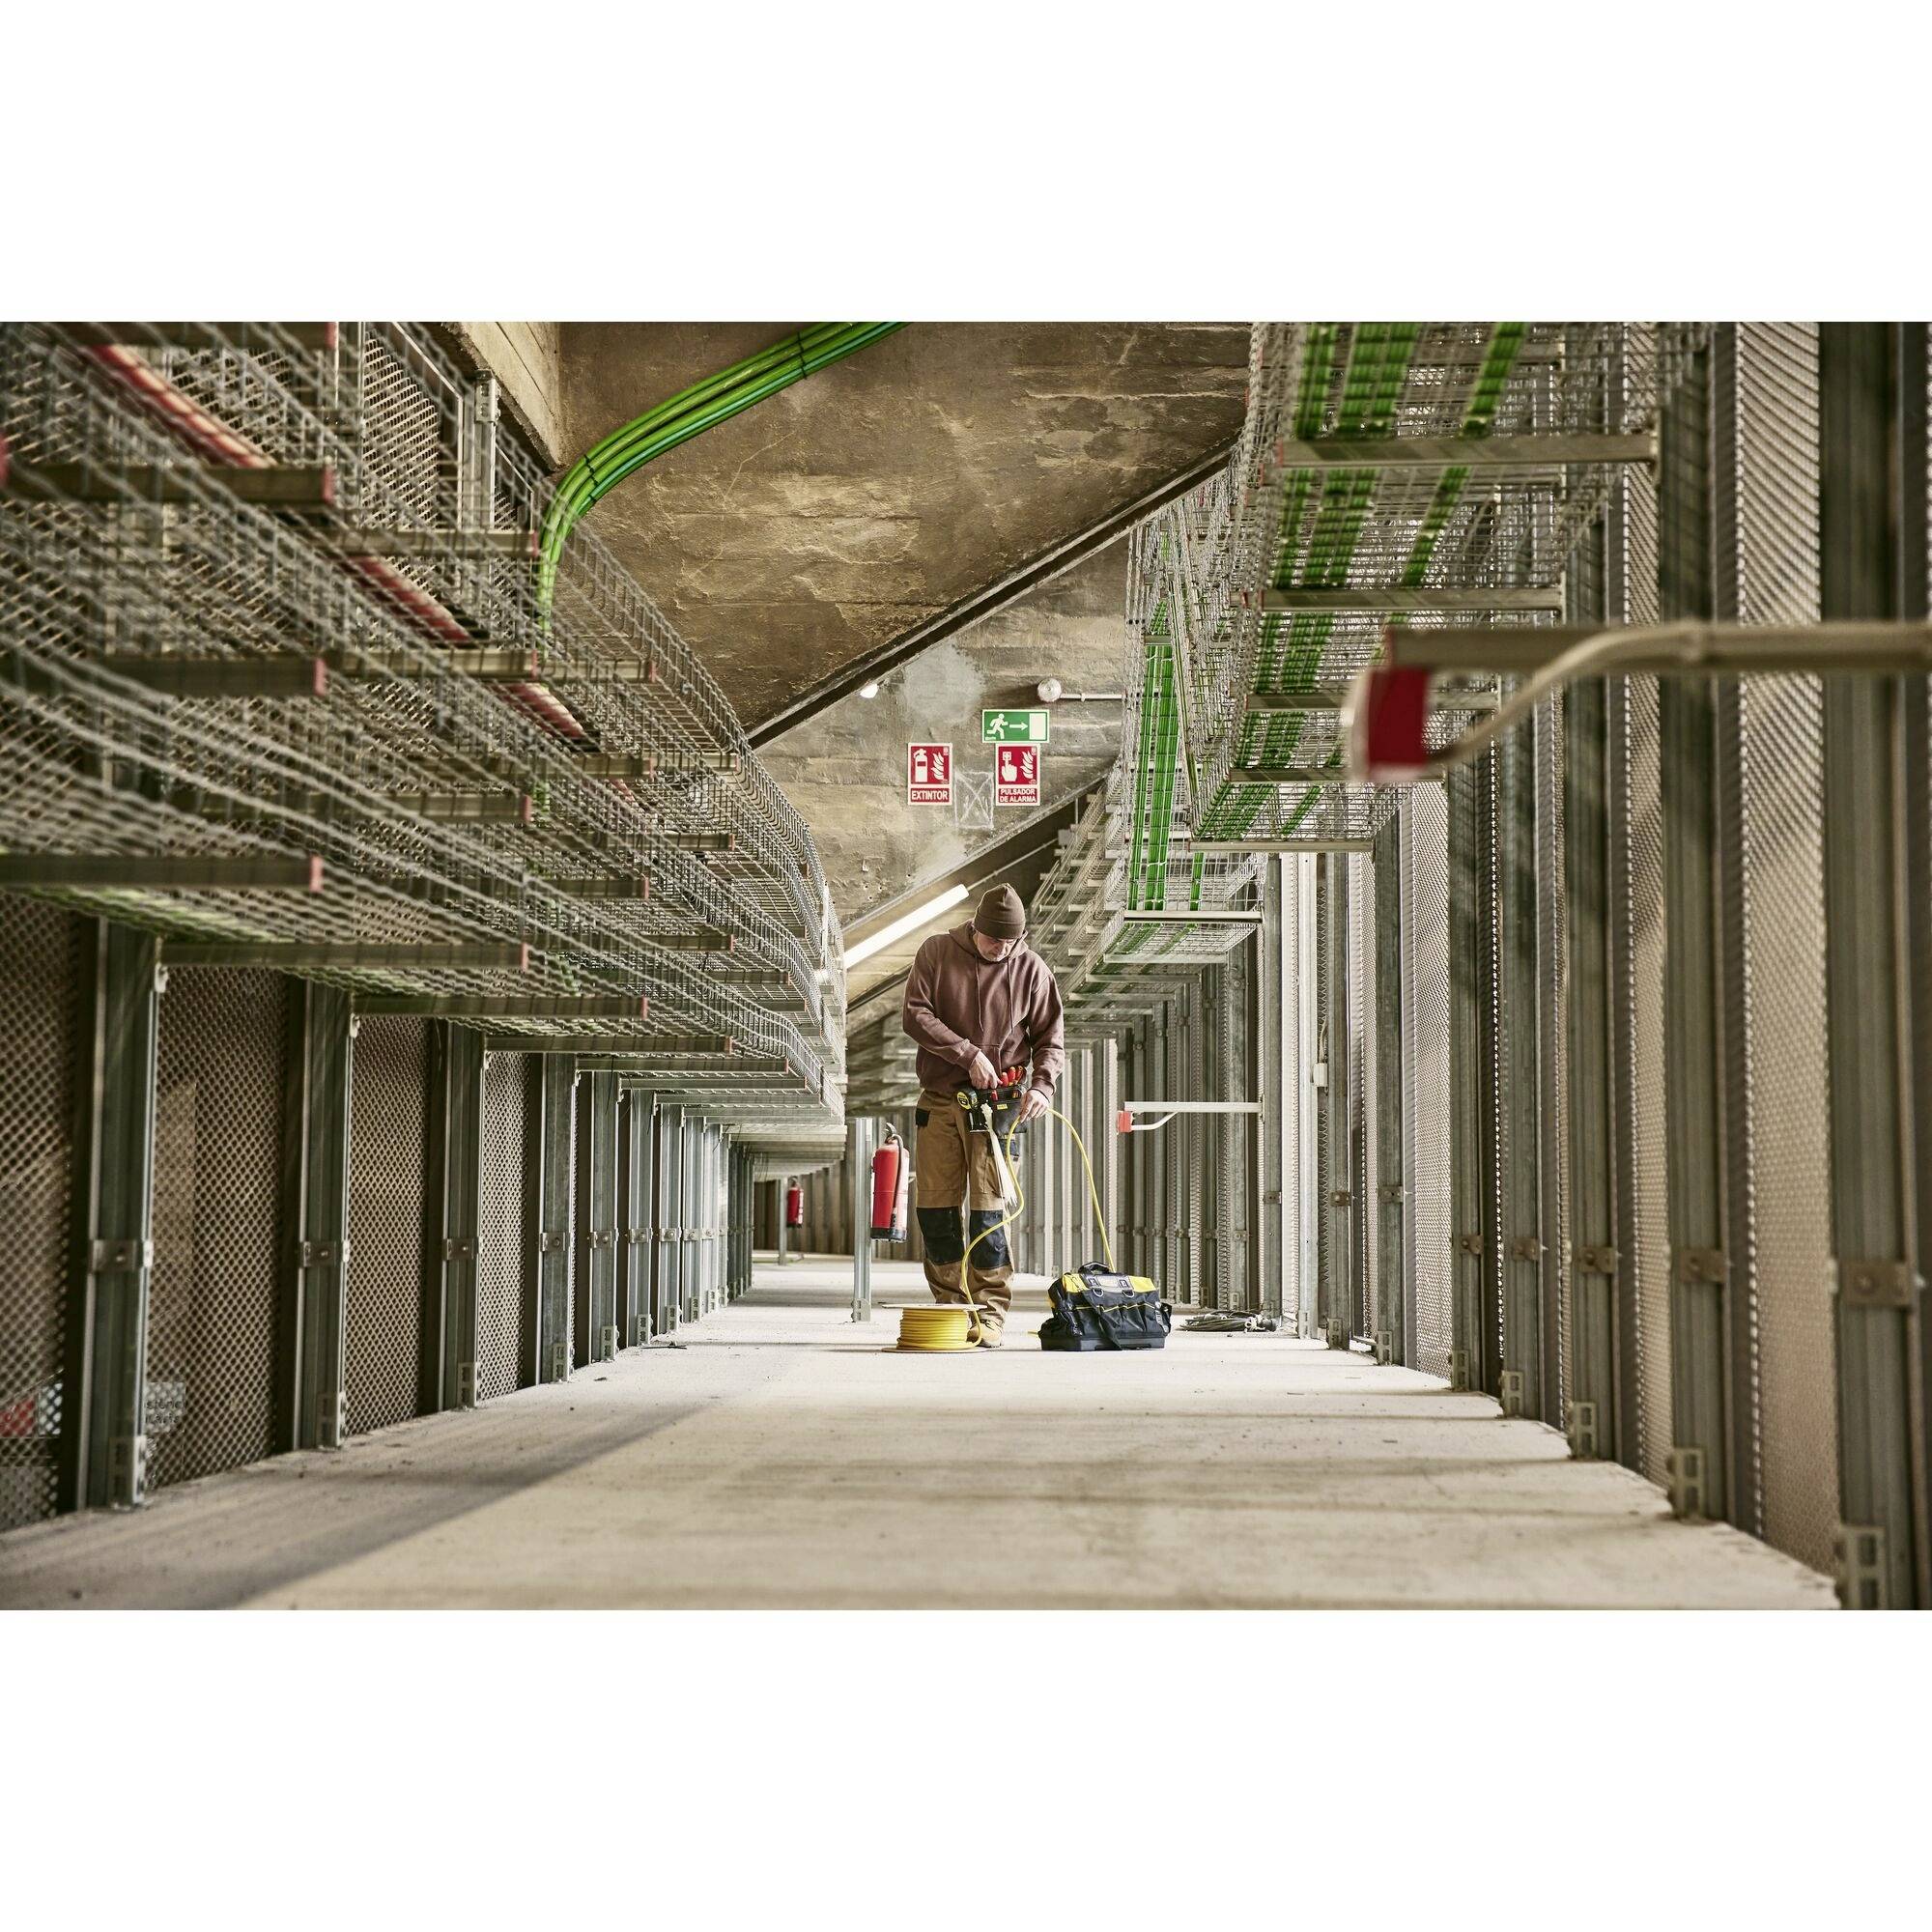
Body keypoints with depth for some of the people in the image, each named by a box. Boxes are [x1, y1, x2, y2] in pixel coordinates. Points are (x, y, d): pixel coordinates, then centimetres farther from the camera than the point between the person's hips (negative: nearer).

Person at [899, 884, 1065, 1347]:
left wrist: (1042, 1085, -14)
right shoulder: (936, 953, 1)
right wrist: (968, 1054, -15)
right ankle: (949, 1303, 15)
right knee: (935, 1206, 3)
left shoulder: (1032, 970, 0)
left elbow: (1051, 1039, 4)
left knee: (989, 1208, -7)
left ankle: (989, 1313, -3)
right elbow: (915, 1014, -7)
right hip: (939, 1100, 2)